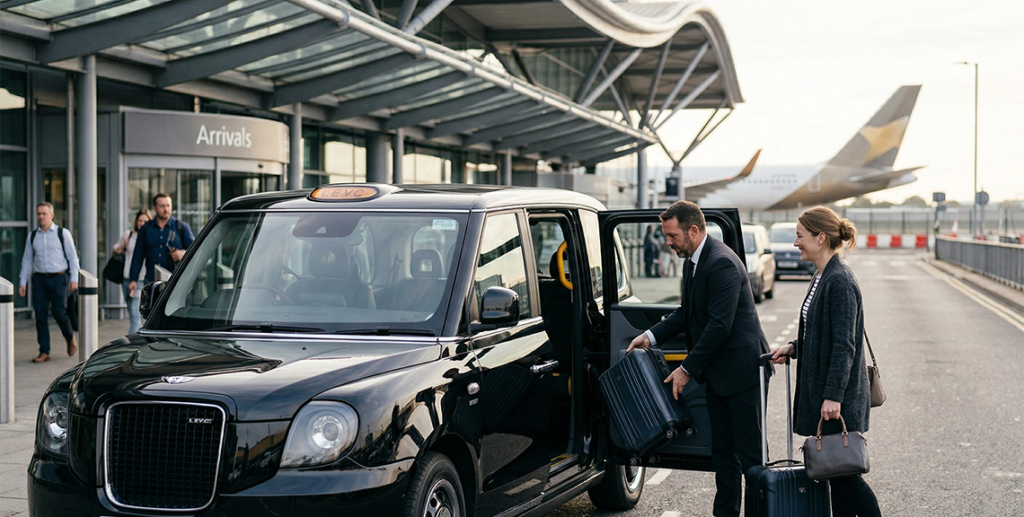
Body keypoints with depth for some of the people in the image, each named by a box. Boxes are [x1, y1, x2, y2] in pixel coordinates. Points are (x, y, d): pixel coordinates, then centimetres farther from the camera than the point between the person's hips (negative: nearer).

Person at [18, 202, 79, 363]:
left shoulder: (63, 233, 1)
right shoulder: (32, 236, 10)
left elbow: (73, 257, 2)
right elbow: (27, 260, 14)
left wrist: (74, 279, -6)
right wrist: (23, 282, 8)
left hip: (58, 278, -3)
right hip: (39, 279, 3)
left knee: (59, 313, -7)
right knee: (40, 316, 0)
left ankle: (70, 339, 23)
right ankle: (44, 352, 6)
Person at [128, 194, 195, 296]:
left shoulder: (182, 227, 9)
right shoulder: (146, 229, 15)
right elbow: (138, 257, 15)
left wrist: (183, 254, -15)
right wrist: (133, 279, 8)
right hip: (152, 283, 2)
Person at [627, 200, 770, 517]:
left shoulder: (722, 263, -21)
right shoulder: (693, 262, 10)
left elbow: (719, 326, -24)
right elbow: (688, 312, 20)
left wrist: (687, 369, -18)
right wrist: (652, 336, 8)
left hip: (741, 369, -10)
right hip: (718, 372, 10)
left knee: (749, 452, -3)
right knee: (722, 452, 14)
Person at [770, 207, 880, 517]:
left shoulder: (839, 282, -18)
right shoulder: (823, 278, 12)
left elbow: (844, 346, -21)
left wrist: (833, 396, -24)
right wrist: (794, 348, 11)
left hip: (839, 399, -10)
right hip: (820, 392, 10)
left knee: (844, 474, -3)